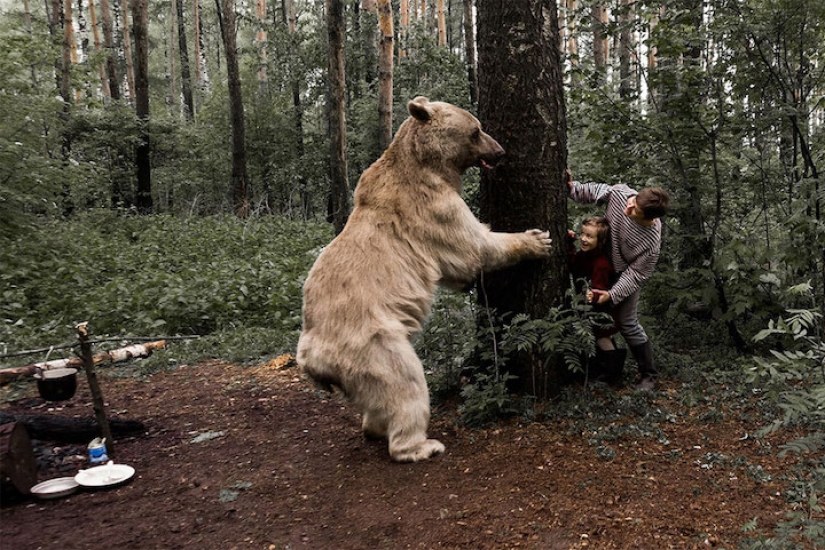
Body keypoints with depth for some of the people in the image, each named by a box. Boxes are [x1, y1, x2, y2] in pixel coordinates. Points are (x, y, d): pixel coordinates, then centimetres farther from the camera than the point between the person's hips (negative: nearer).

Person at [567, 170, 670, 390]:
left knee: (627, 323, -3)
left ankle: (649, 376, 16)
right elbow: (589, 193, -9)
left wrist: (613, 295, -30)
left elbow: (636, 274, -25)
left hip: (623, 274, -5)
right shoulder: (618, 193, -27)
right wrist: (570, 187, -25)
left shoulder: (651, 242, -36)